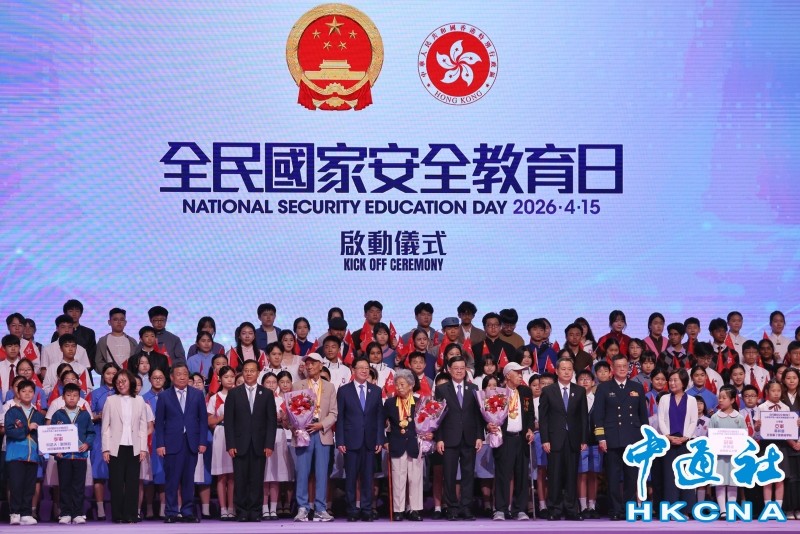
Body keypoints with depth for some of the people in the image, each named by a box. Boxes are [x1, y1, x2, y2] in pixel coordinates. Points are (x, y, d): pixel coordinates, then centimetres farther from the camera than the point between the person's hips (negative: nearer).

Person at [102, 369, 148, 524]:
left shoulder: (139, 401, 9)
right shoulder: (111, 400, 5)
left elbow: (143, 426, 8)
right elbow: (105, 427, 3)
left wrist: (143, 448, 1)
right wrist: (106, 449, -3)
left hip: (133, 448, 1)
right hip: (116, 447, -1)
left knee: (132, 482, 0)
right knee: (116, 482, -1)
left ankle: (130, 515, 4)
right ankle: (117, 515, 6)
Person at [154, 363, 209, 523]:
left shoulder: (197, 395, 9)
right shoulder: (164, 396, 5)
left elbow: (203, 420, 7)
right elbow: (159, 422, 4)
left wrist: (203, 442, -1)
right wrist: (160, 444, -4)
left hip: (191, 443, 2)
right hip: (172, 443, -1)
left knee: (188, 479, 5)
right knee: (171, 480, -2)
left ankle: (187, 512, 10)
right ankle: (171, 513, 4)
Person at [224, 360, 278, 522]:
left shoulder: (267, 394, 8)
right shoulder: (233, 393, 7)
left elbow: (272, 420, 5)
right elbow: (229, 420, 3)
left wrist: (269, 444, -4)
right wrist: (230, 444, -5)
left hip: (259, 445, 0)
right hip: (240, 444, 0)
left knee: (257, 480, 0)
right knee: (240, 480, -2)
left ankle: (255, 512, 6)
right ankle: (241, 512, 3)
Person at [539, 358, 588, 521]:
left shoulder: (580, 391, 9)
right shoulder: (548, 391, 4)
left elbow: (584, 417, 8)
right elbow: (543, 417, 1)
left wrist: (584, 440, 2)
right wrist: (545, 440, -6)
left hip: (574, 440, 2)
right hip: (555, 439, -2)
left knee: (572, 477, 2)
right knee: (554, 477, -1)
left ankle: (571, 510, 7)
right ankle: (554, 511, 5)